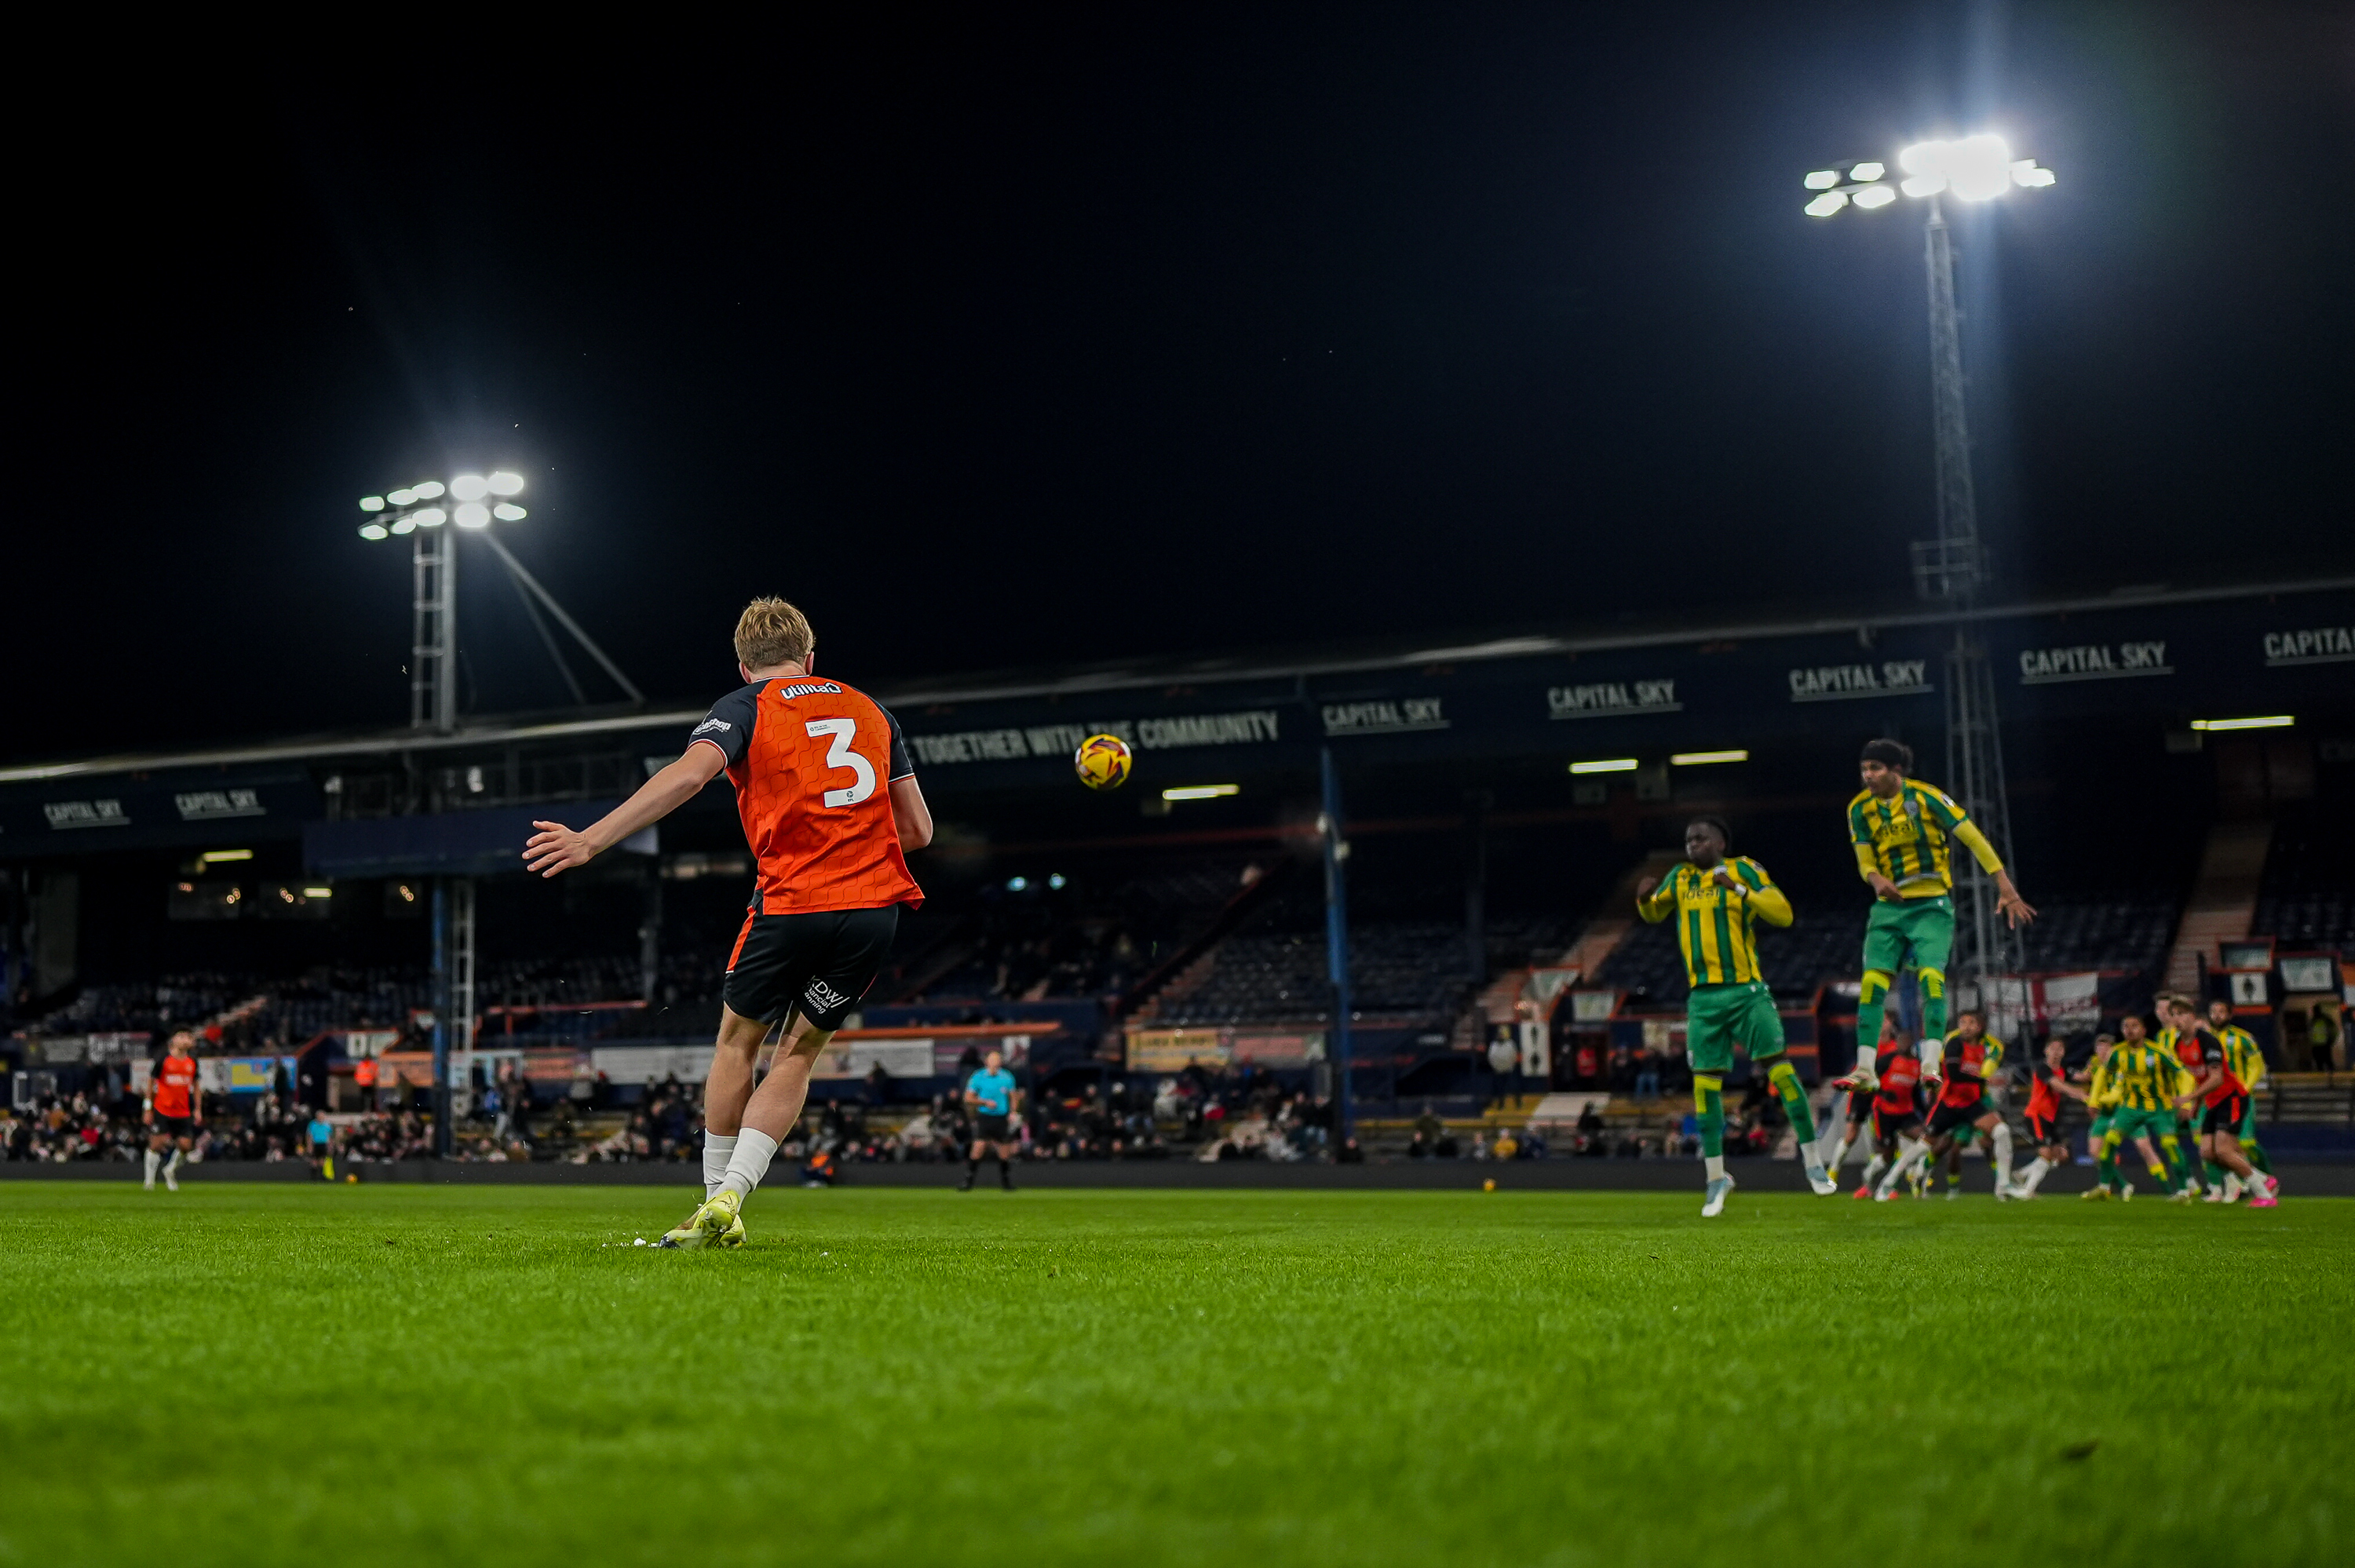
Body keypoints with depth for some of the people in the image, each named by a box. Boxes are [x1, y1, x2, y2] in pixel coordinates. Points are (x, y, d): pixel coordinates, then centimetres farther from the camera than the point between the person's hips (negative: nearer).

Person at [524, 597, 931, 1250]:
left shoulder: (745, 707, 4)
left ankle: (716, 1201, 19)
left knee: (737, 1044, 17)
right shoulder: (870, 711, 17)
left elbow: (688, 774, -17)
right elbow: (918, 830, 17)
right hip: (876, 908, 4)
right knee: (798, 1054, 13)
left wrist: (591, 841, -21)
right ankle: (727, 1200, 0)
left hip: (791, 903, -3)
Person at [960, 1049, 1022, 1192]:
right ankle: (968, 1181, -7)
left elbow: (1014, 1097, 14)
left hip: (1002, 1119, 2)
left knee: (1005, 1151, 4)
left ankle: (1006, 1180, 22)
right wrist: (985, 1102, -13)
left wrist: (1013, 1112, -1)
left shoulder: (1007, 1078, 4)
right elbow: (968, 1098, -1)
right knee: (978, 1148, -14)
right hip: (984, 1117, -2)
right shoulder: (978, 1078, -3)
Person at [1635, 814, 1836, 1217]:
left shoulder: (1744, 869, 0)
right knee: (1704, 1085, 1)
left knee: (1781, 1070, -9)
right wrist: (1644, 897, 2)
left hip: (1746, 991, -3)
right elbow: (1654, 913, 26)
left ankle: (1813, 1163, 2)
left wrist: (1740, 889, -22)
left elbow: (1783, 914, -10)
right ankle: (1716, 1178, 13)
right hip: (1704, 998, 3)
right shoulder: (1680, 877, 11)